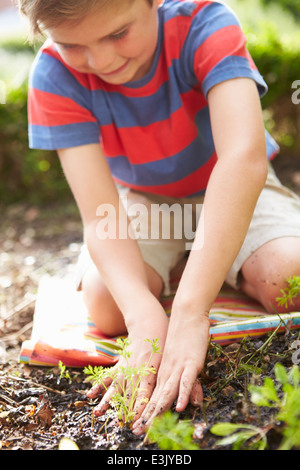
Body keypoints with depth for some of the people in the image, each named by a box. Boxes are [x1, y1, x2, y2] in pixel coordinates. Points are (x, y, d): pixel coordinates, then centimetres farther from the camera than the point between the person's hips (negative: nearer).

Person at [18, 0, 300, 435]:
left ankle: (200, 261, 6)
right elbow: (99, 212, -30)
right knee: (108, 307, -25)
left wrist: (190, 313, -54)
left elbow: (244, 157, -46)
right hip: (143, 198, 1)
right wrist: (144, 316, -49)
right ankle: (173, 264, 9)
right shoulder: (55, 77, -25)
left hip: (232, 189, -1)